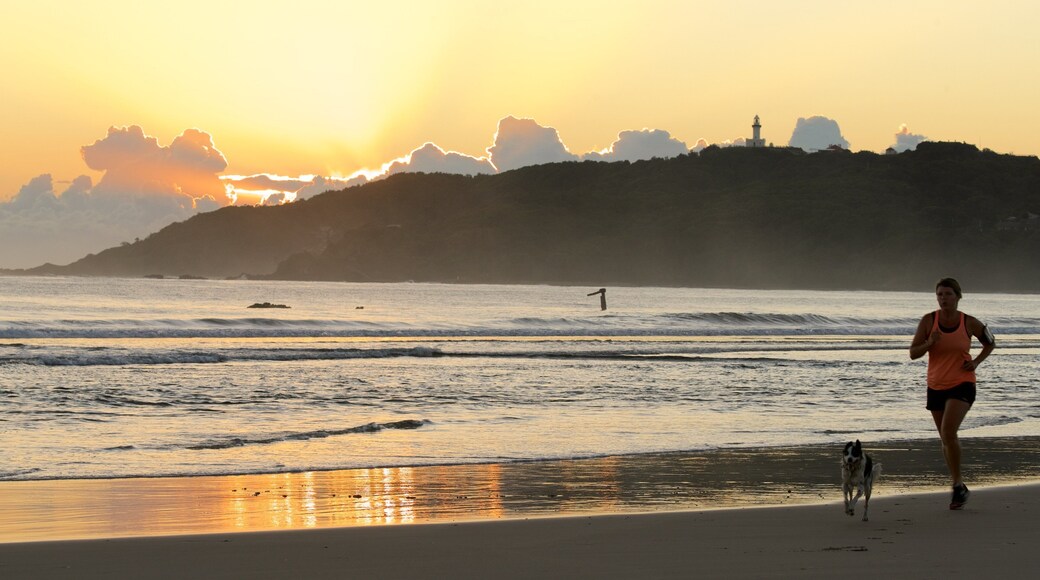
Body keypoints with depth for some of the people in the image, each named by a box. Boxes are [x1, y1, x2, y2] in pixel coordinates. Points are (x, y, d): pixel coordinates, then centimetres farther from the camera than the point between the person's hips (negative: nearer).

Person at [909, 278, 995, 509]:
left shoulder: (970, 323, -8)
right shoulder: (928, 321, -7)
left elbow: (990, 343, 11)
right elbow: (913, 353, -5)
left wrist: (976, 362, -5)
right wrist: (930, 343, -24)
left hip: (962, 385, -4)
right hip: (936, 387, 4)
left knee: (948, 433, -23)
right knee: (947, 439, 14)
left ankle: (958, 484, -8)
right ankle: (959, 489, 30)